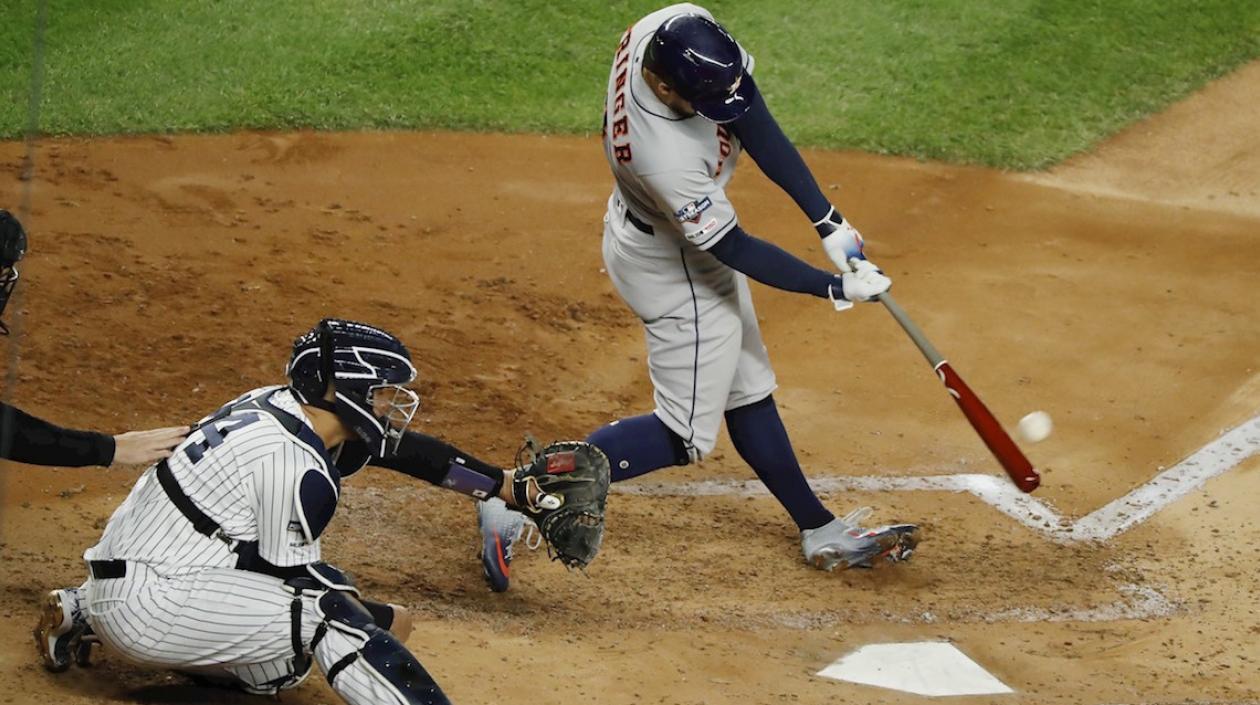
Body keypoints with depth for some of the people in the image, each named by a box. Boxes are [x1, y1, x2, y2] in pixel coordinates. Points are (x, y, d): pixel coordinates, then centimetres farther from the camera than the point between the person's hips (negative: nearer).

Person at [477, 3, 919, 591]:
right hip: (674, 269, -9)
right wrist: (835, 288, -23)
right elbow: (735, 251, -28)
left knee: (747, 393, 20)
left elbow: (756, 123, -17)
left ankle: (821, 532, 34)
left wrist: (827, 221, -20)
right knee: (686, 435, 1)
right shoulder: (664, 156, -41)